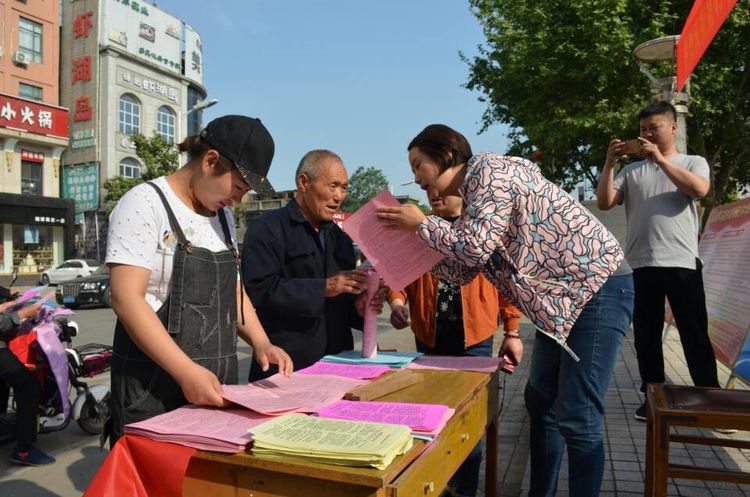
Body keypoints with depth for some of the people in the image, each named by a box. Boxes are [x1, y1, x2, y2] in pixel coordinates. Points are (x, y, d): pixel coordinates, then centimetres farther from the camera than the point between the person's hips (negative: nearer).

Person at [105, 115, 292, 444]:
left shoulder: (222, 216, 11)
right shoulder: (145, 204, -12)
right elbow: (127, 299, -20)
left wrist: (260, 343, 1)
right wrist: (187, 372, -27)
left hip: (215, 383, 7)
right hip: (154, 387, -7)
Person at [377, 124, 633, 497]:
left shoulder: (488, 168, -14)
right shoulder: (471, 199, 13)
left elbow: (474, 247, -22)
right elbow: (461, 269, 12)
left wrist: (421, 224, -8)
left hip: (597, 288, -10)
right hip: (561, 299, 10)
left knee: (577, 419, -7)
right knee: (541, 402, 16)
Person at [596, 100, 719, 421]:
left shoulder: (693, 162, 9)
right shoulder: (631, 171, 14)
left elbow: (699, 190, -13)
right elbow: (604, 203, 4)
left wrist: (660, 159, -11)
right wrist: (609, 164, -4)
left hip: (682, 263, -2)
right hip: (640, 265, 3)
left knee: (695, 336, 3)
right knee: (646, 338, 8)